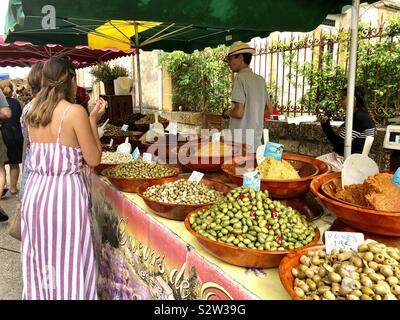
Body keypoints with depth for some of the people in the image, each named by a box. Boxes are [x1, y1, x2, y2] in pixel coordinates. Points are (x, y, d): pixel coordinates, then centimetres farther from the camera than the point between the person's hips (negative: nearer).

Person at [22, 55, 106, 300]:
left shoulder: (34, 112, 7)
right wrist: (94, 120, -1)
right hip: (65, 192, -7)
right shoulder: (75, 111, -13)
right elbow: (93, 159, -9)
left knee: (41, 264, 21)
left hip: (35, 191, 7)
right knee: (69, 266, 8)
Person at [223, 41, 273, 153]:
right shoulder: (260, 79, 9)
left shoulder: (240, 78, -12)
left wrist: (228, 113, 0)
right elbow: (269, 110, 14)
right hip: (256, 142, 7)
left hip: (241, 143, -7)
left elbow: (238, 112, -20)